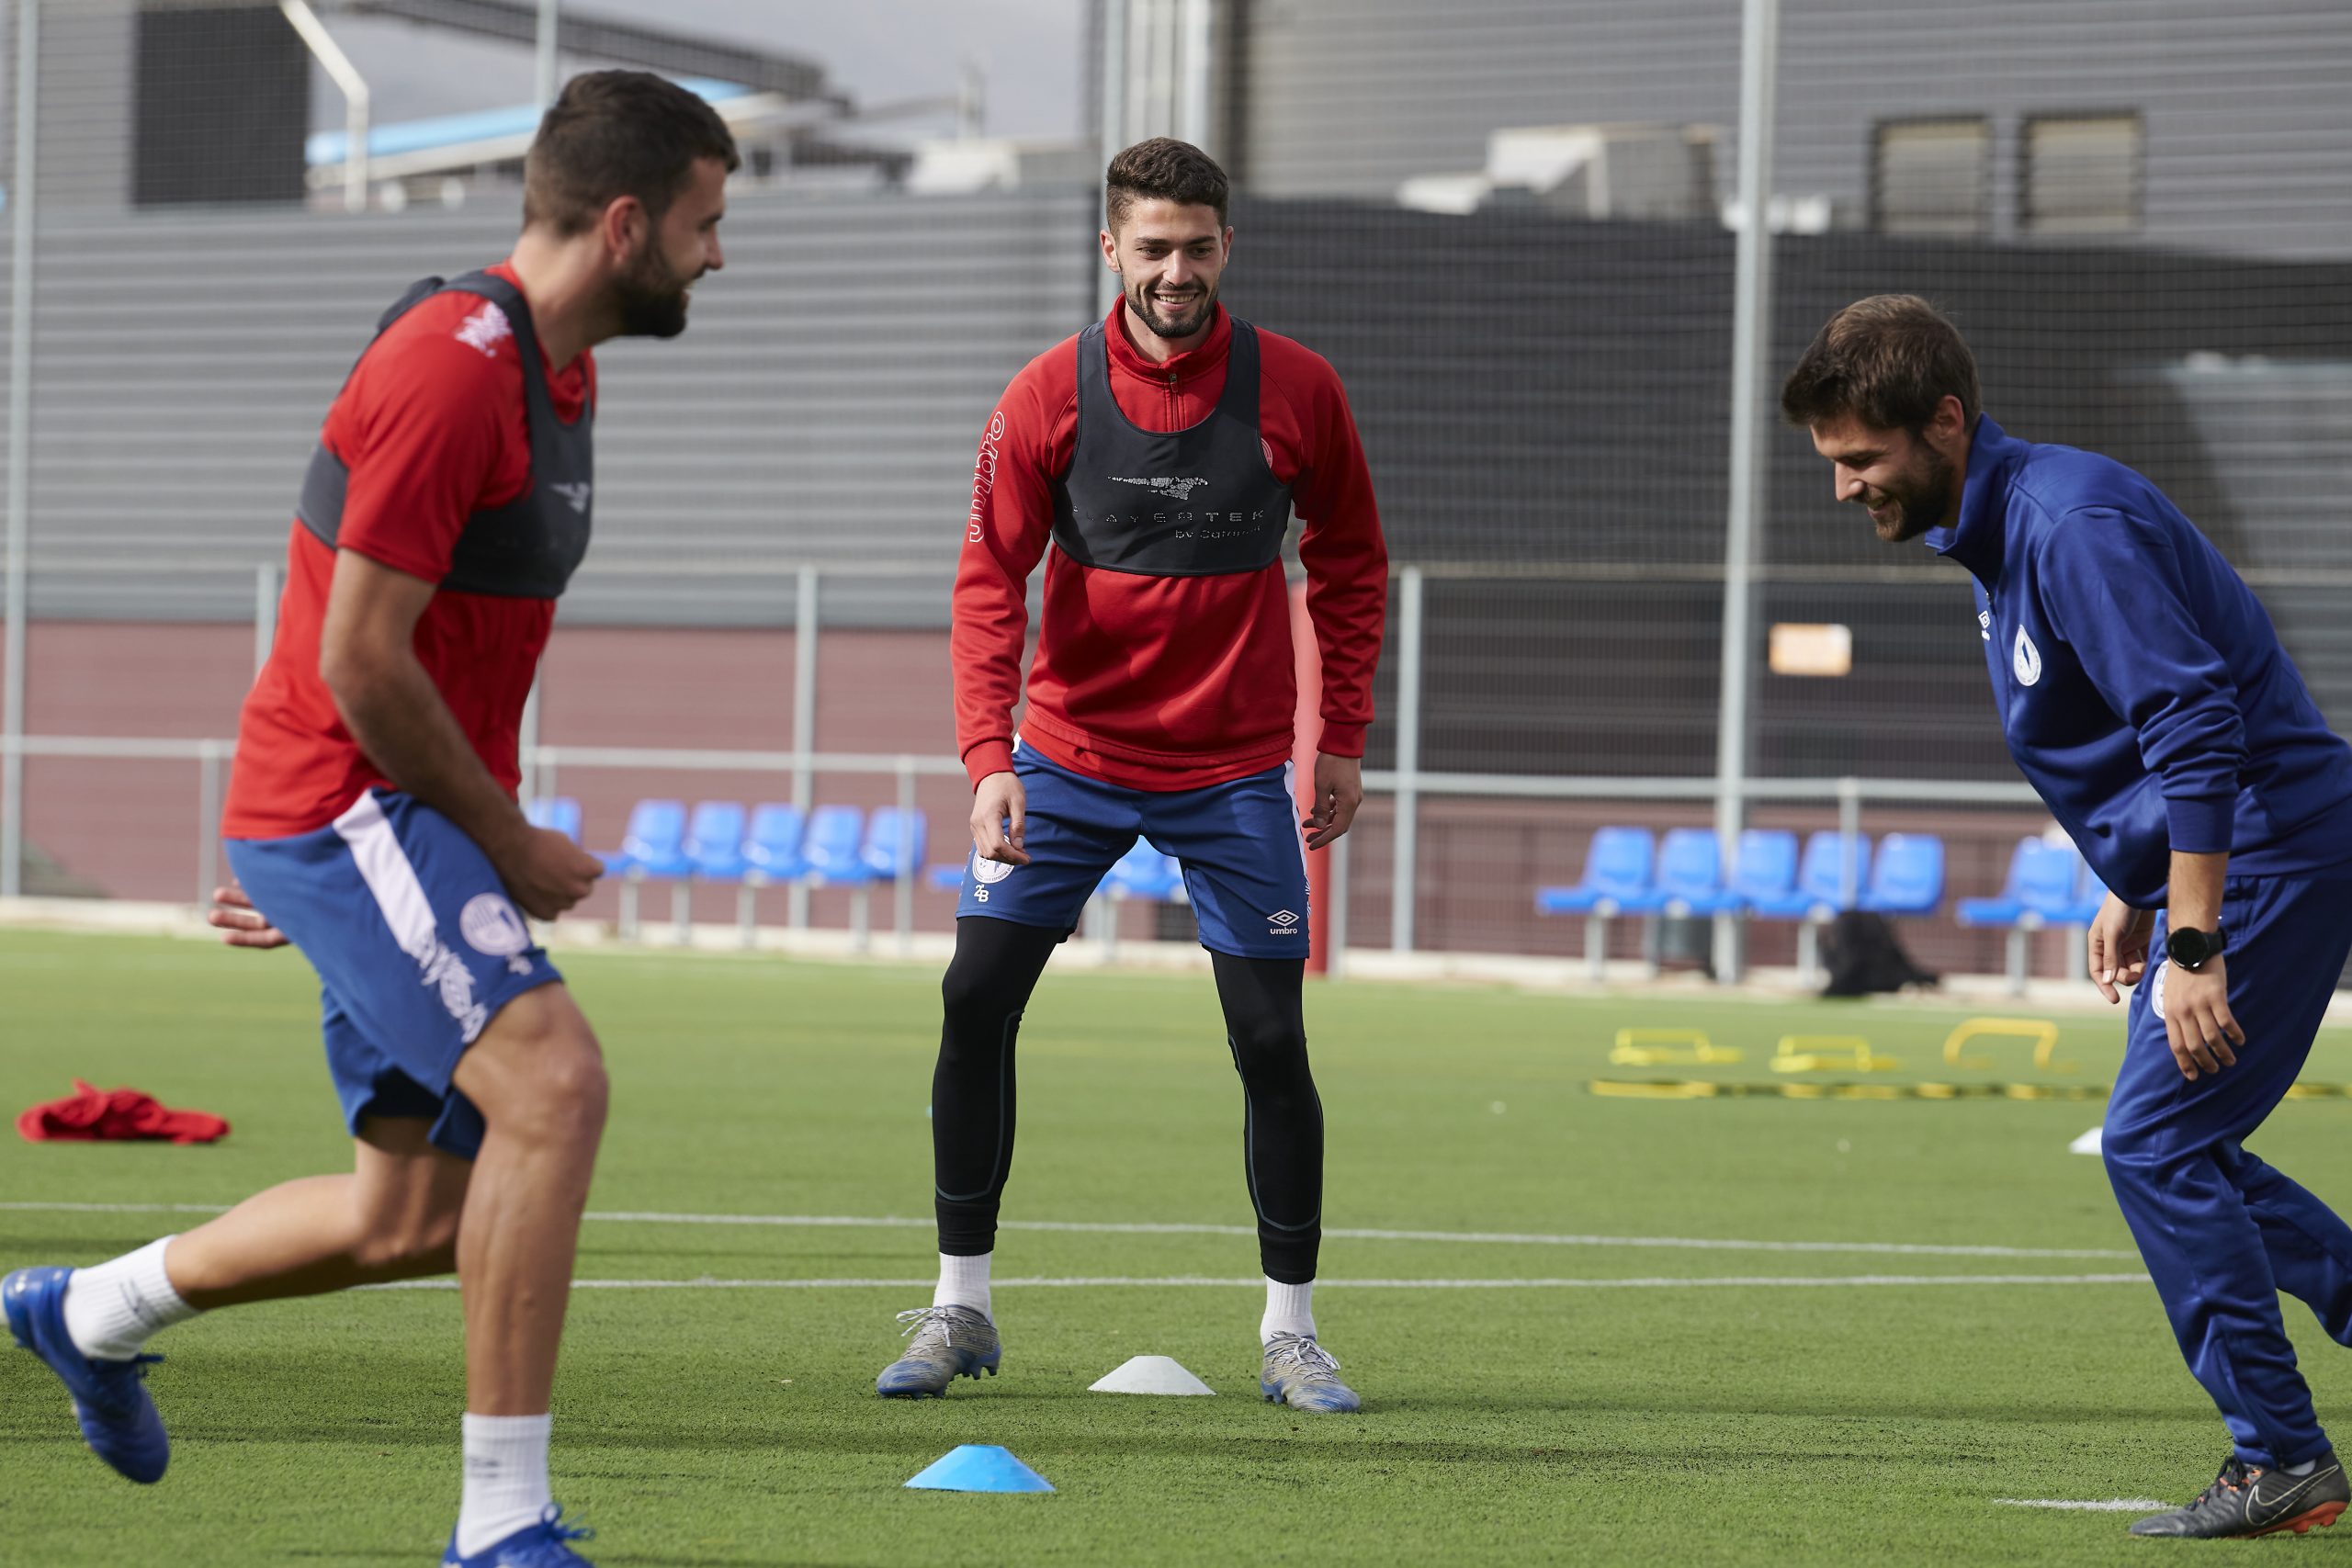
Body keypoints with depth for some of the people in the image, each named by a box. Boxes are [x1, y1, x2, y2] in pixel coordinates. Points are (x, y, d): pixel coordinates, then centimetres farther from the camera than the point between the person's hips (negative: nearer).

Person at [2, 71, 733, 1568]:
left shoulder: (558, 369, 14)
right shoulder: (451, 369, -18)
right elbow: (359, 661, -20)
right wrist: (512, 846, -12)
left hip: (404, 824, 10)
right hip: (349, 805, -10)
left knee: (412, 1223, 13)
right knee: (553, 1080, -26)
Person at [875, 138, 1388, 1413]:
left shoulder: (1294, 390, -5)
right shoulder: (1047, 396, -7)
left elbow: (1349, 561, 7)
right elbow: (990, 578, -8)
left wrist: (1342, 739, 3)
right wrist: (988, 755, -20)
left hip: (1234, 770, 0)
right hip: (1067, 755, 1)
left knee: (1271, 1041, -4)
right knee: (977, 1001, -6)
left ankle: (1289, 1332, 10)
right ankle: (960, 1308, 6)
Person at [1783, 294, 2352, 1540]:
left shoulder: (2072, 524, -22)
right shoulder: (1990, 529, 10)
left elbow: (2197, 725, -27)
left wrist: (2193, 947, -29)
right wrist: (2130, 893, 22)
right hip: (2207, 863, 11)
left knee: (2154, 1142, -11)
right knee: (2174, 1150, 14)